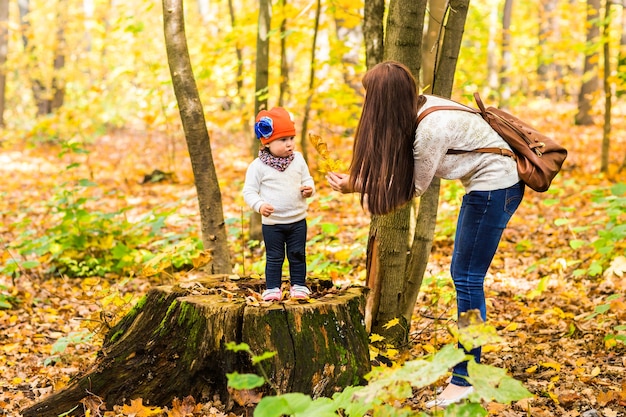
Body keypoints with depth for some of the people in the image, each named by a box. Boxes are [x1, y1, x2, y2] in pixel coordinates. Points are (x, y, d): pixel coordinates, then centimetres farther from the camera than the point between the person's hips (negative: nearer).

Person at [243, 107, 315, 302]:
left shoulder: (298, 159, 1)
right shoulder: (258, 166, -10)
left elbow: (307, 180, 12)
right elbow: (249, 191, -8)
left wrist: (309, 189, -11)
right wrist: (260, 205, -25)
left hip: (298, 220, 3)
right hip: (272, 222, -3)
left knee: (298, 255, 10)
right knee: (274, 258, 6)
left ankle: (298, 285, 23)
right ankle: (273, 288, 17)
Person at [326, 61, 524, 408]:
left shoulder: (431, 128, -26)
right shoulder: (421, 107, 0)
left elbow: (414, 187, -13)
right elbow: (400, 171, 5)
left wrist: (355, 186, -9)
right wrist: (356, 181, -2)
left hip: (495, 187, -10)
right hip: (485, 186, 10)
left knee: (467, 279, -7)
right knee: (462, 275, 12)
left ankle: (464, 381, -2)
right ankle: (466, 363, 21)